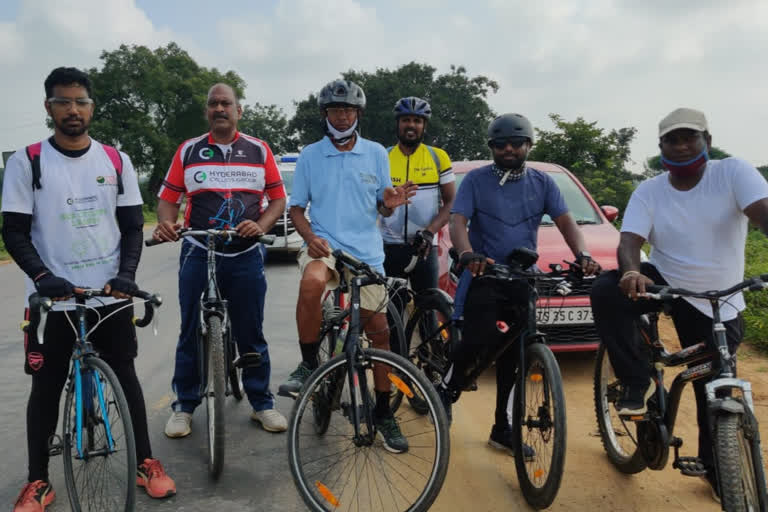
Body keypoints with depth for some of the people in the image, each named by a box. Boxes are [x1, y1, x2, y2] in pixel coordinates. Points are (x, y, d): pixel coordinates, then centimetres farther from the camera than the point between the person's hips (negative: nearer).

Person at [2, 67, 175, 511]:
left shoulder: (117, 161, 4)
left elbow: (132, 226, 4)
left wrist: (126, 274, -11)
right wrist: (42, 276, -20)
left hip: (111, 294, 1)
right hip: (52, 298, -1)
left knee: (125, 375, 9)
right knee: (47, 386, 8)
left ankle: (146, 463, 23)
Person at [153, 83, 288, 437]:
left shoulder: (259, 151, 7)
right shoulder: (188, 151, 7)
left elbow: (278, 199, 7)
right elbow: (168, 197, 7)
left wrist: (260, 226, -11)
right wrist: (166, 223, -14)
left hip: (246, 256, 0)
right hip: (198, 254, 0)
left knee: (251, 334, 6)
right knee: (191, 333, 5)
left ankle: (262, 403, 19)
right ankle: (184, 405, 19)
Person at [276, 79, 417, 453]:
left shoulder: (376, 154, 6)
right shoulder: (310, 155, 4)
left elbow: (382, 208, 11)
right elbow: (297, 207, 7)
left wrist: (390, 203, -14)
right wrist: (310, 236, -13)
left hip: (366, 251, 2)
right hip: (323, 245, -1)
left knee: (379, 331, 3)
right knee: (311, 283, -37)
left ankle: (383, 413, 20)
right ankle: (309, 364, -14)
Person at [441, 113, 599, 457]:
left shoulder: (542, 183, 8)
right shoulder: (476, 180, 0)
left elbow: (565, 222, 0)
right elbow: (458, 222, -11)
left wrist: (582, 255, -21)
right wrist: (468, 255, -33)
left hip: (523, 279, 3)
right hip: (483, 275, -3)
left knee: (512, 356, 6)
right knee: (479, 340, -20)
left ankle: (502, 429, 19)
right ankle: (447, 390, 9)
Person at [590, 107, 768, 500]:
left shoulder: (733, 172, -11)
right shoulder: (648, 192, -6)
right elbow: (629, 241, -18)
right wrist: (631, 272, -41)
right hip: (664, 282, 2)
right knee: (605, 291, -28)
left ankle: (715, 467, 31)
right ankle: (637, 381, -13)